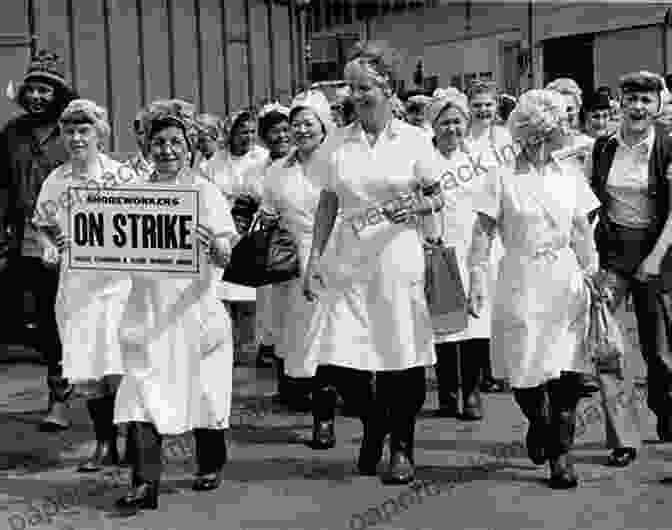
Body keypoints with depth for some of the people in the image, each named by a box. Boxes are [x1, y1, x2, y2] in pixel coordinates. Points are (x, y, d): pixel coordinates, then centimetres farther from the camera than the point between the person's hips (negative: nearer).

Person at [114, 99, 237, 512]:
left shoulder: (206, 192, -2)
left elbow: (227, 258, -10)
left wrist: (214, 246, -31)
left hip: (194, 307, -2)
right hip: (147, 311, 2)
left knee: (202, 390, 9)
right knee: (141, 394, -9)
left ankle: (211, 466, 31)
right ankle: (145, 483, -9)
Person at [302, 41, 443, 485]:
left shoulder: (414, 141, 2)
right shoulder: (337, 144, 7)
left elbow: (439, 197, 7)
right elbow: (327, 205, 11)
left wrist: (416, 206, -13)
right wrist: (314, 258, 5)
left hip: (398, 256, -2)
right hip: (347, 260, 2)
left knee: (401, 353, 1)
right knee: (338, 359, -6)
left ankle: (401, 446, 18)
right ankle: (374, 423, 22)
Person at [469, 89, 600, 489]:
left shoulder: (571, 179, 9)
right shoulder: (502, 179, -2)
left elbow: (583, 236, 13)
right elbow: (483, 234, -3)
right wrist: (477, 280, -11)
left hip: (565, 284, 3)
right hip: (521, 285, -3)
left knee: (567, 373, -3)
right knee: (526, 373, -1)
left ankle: (561, 455, 9)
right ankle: (539, 422, 31)